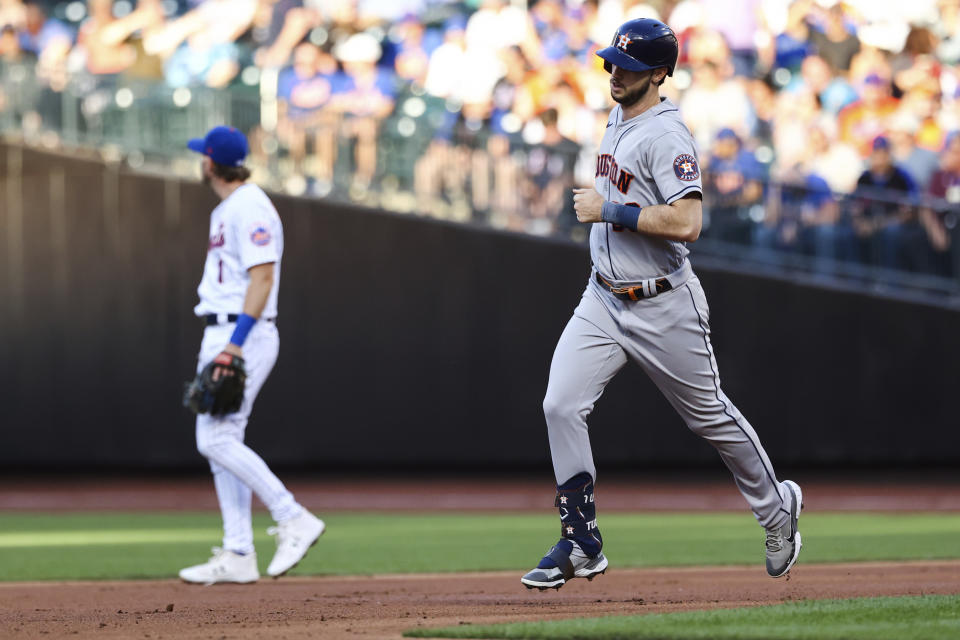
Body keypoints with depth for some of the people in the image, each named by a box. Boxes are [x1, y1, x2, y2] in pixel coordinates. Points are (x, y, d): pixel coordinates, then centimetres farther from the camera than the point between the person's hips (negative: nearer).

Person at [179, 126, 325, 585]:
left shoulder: (249, 207, -13)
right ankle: (238, 556, 8)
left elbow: (262, 275, -22)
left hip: (245, 334, -10)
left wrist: (236, 342, -28)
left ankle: (295, 520, -13)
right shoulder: (225, 210, 19)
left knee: (216, 440, -15)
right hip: (223, 337, 10)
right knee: (219, 442, 8)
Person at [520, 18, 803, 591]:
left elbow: (687, 223, -32)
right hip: (603, 301, 8)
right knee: (561, 406, -8)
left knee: (710, 415, 9)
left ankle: (777, 507, 33)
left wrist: (608, 211, -26)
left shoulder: (666, 136, -21)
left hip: (662, 304, -8)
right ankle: (582, 546, -1)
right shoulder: (618, 121, 9)